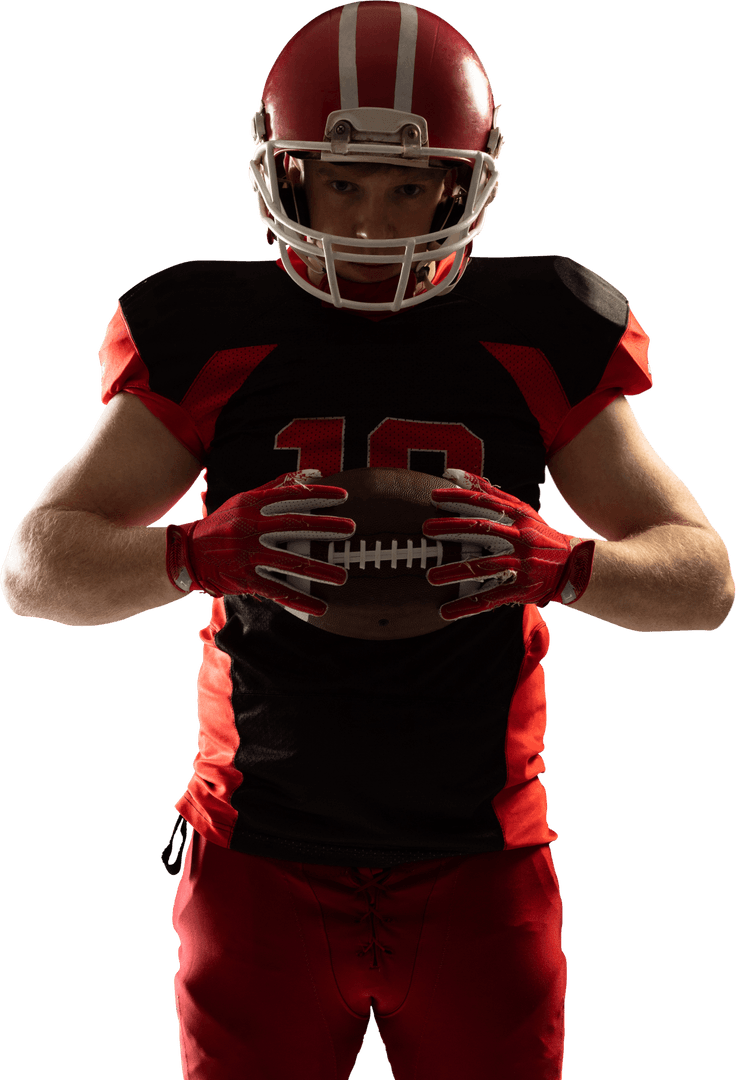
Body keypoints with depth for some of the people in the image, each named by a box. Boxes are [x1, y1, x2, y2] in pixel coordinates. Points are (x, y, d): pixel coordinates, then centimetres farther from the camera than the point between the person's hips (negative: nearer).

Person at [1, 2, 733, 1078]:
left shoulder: (534, 345, -2)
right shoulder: (211, 344, -3)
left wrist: (554, 563, -21)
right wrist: (204, 552, -24)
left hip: (477, 870, 1)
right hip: (264, 861, 0)